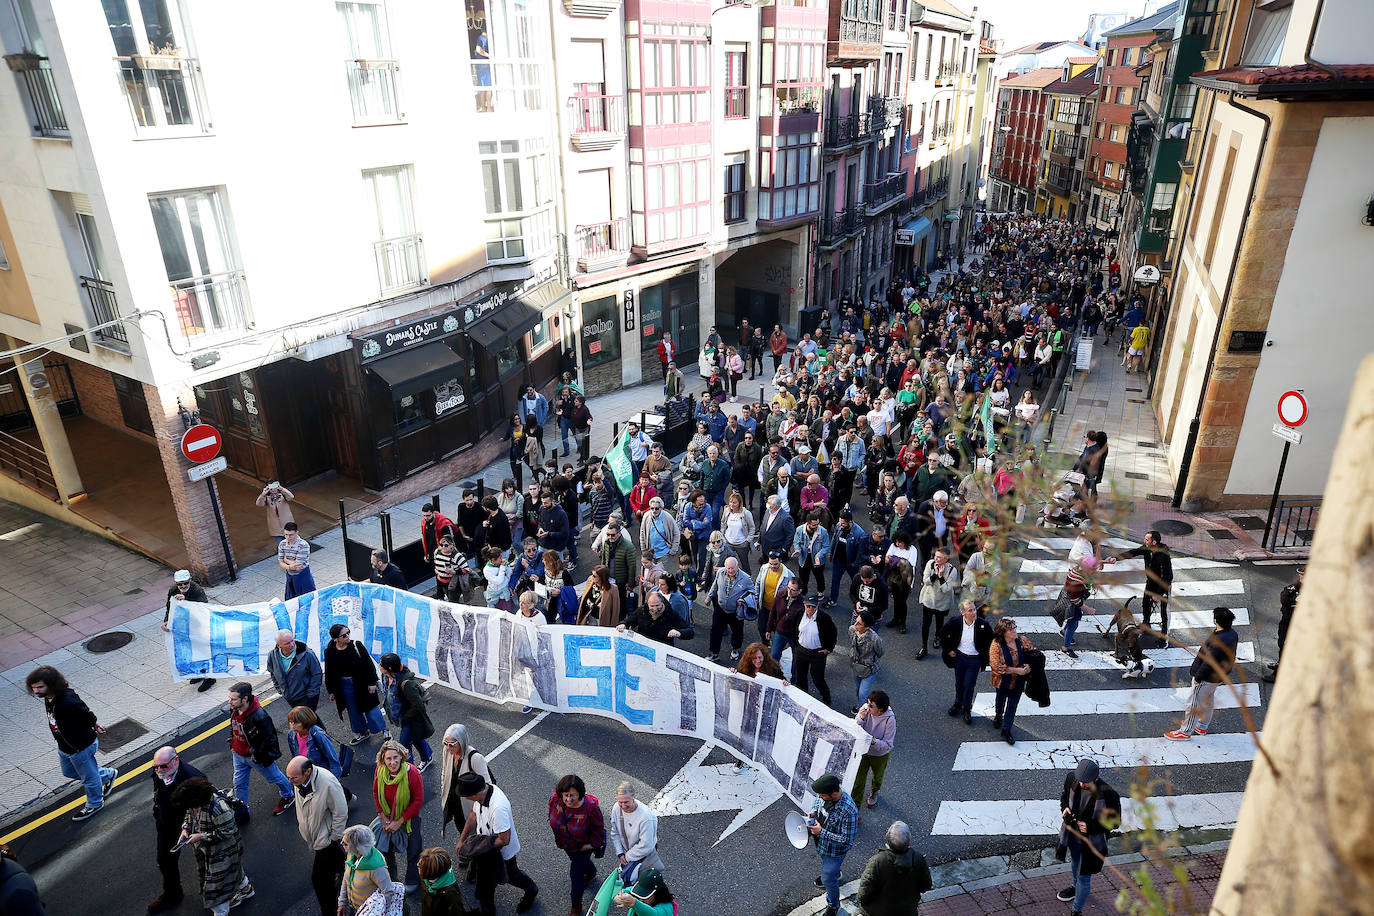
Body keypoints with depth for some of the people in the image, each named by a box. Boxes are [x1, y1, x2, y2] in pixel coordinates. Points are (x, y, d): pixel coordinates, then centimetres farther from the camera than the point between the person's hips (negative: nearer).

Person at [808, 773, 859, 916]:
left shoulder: (849, 811, -42)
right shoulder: (826, 793, -21)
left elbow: (847, 841, -33)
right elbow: (818, 802, 4)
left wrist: (821, 832, -33)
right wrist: (813, 812, -17)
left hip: (835, 850, -6)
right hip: (821, 843, 6)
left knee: (828, 879, 13)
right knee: (825, 863, 34)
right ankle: (834, 873, 67)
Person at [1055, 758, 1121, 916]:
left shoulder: (1109, 795, -31)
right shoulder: (1071, 779, -18)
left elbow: (1115, 822, -16)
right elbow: (1064, 795, 5)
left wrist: (1090, 826, -27)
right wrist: (1065, 808, -16)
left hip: (1092, 841, -5)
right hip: (1072, 834, 5)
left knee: (1084, 877, 8)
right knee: (1075, 863, 31)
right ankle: (1076, 887, 61)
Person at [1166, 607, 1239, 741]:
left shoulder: (1218, 642, -37)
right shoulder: (1232, 634, -7)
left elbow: (1209, 663, -29)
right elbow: (1230, 656, 9)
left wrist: (1198, 677, -16)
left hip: (1207, 678, -10)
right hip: (1217, 675, 10)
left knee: (1193, 704, 6)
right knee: (1207, 701, 26)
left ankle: (1185, 732, 19)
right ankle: (1202, 727, 44)